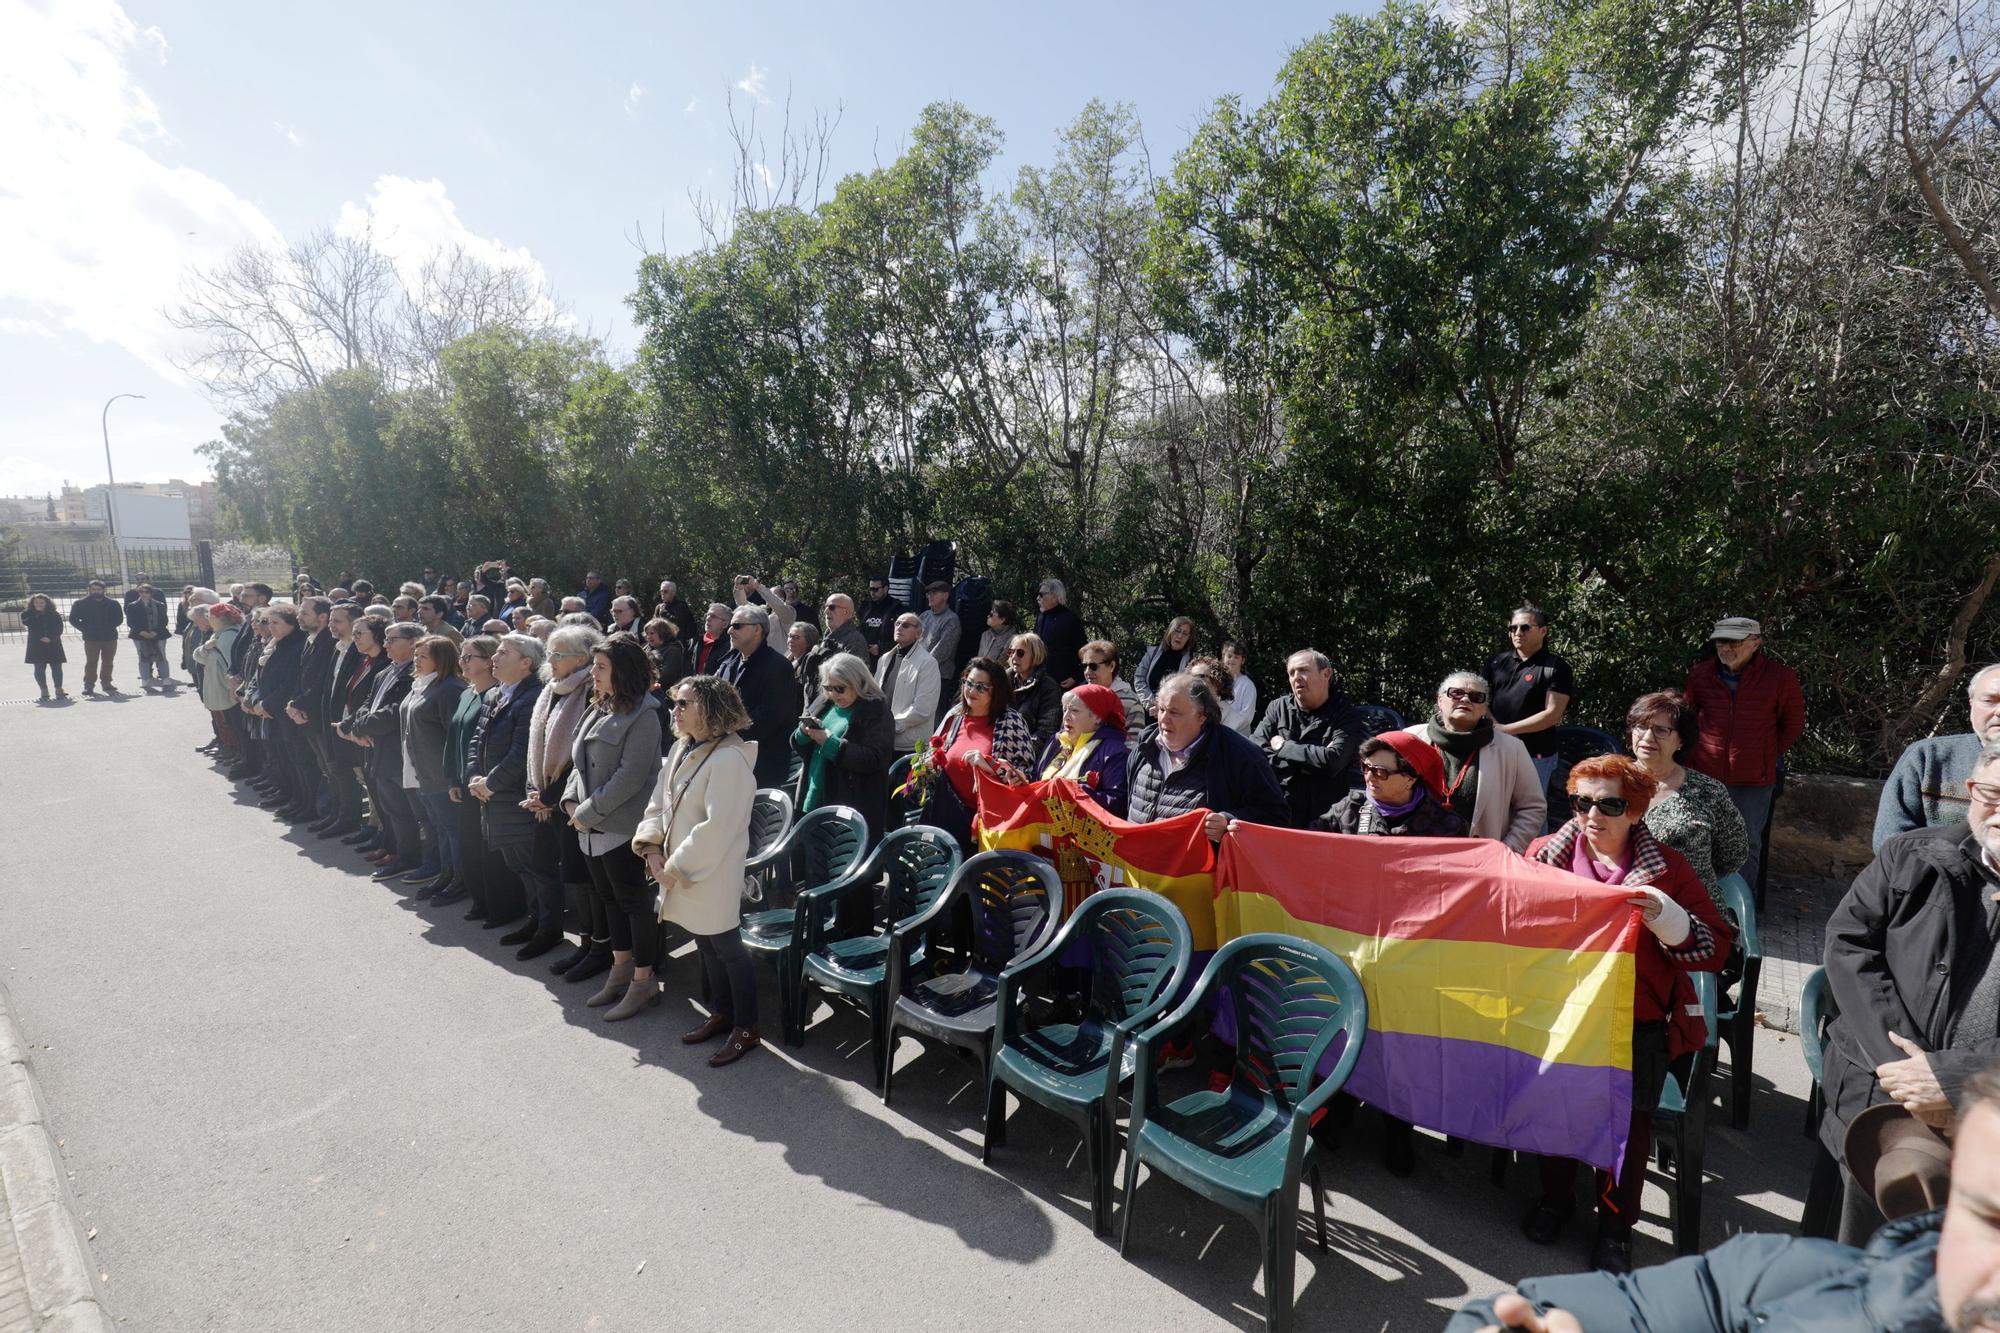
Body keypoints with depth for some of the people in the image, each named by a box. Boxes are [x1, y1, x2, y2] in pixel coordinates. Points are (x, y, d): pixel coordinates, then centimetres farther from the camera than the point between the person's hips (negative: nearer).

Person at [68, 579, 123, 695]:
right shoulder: (81, 603, 2)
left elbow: (119, 619, 10)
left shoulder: (112, 604, 8)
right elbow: (73, 619, 2)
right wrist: (85, 629, -8)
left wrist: (110, 627, -4)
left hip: (110, 638, 2)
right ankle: (89, 685, 0)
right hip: (91, 639, -2)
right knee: (91, 662, -4)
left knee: (108, 662, 9)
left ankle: (107, 683, 19)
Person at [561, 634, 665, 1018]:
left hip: (621, 827, -8)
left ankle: (643, 982, 12)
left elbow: (630, 776, -20)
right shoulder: (598, 710, 12)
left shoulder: (642, 715, -14)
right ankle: (621, 969, 31)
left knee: (633, 901, 1)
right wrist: (571, 800, 1)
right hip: (591, 827, 9)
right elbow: (580, 761, 16)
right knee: (607, 896, 17)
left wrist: (590, 812, -16)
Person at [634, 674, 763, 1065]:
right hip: (678, 870, 9)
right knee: (705, 945, 21)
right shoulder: (681, 749, 5)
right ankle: (721, 1013, 38)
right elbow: (658, 803, 10)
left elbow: (716, 827, -25)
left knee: (727, 947, 4)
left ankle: (746, 1028, 20)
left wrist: (676, 867, -18)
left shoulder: (728, 758, -23)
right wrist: (653, 847, -4)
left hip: (713, 875, -8)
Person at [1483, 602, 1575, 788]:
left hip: (1536, 756, -4)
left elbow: (1552, 714, -11)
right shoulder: (1496, 661, 10)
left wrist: (1506, 729, -14)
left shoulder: (1556, 668, -4)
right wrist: (1493, 725, -10)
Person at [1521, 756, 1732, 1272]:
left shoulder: (1666, 868, -4)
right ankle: (1555, 1197, 34)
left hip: (1637, 1026, -1)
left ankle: (1616, 1225, 31)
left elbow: (1716, 948, -7)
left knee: (1628, 1123, 6)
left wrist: (1666, 918, -24)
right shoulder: (1544, 854, -1)